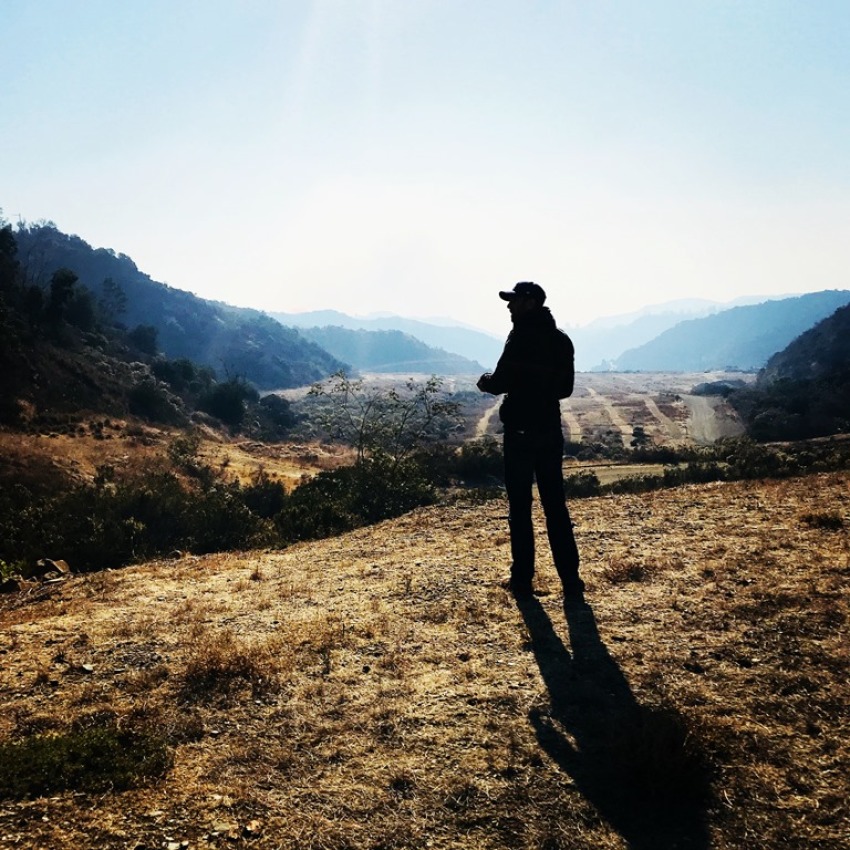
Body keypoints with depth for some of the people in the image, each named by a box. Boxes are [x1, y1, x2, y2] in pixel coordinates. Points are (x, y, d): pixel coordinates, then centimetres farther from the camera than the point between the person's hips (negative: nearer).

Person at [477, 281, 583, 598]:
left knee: (520, 506, 2)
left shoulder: (523, 336, -11)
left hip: (522, 431, -6)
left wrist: (486, 382, 5)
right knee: (555, 504, 10)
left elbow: (501, 381, -15)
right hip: (551, 430, 7)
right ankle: (570, 578, 10)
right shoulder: (561, 339, 12)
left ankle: (523, 578, 7)